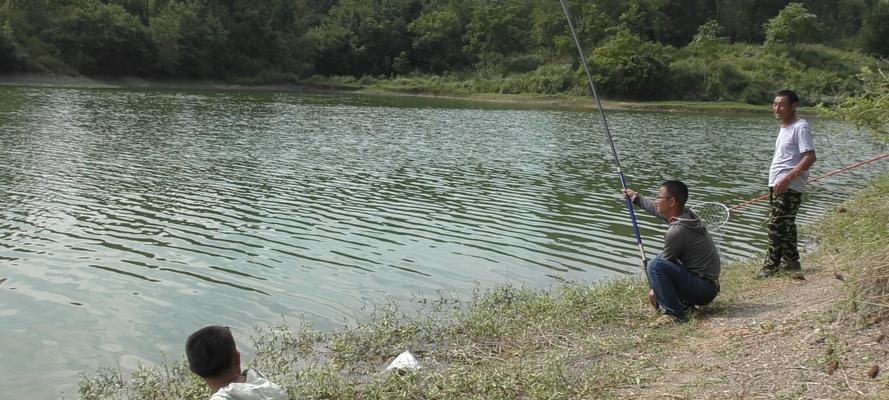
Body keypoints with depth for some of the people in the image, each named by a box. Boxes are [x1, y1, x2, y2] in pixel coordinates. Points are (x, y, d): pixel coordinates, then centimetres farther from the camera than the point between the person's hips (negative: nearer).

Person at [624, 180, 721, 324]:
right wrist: (636, 198, 36)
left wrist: (654, 290, 4)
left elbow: (658, 268, -11)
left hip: (704, 289, -9)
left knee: (655, 265, -24)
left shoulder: (677, 231, -23)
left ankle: (674, 314, -17)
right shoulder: (687, 215, 3)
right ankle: (684, 301, 19)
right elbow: (657, 210, 25)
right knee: (662, 258, 22)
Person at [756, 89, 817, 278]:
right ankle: (791, 261, 26)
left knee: (776, 226, -10)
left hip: (788, 187, -10)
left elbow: (810, 157, -20)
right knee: (785, 225, 16)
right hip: (777, 185, 10)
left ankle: (771, 266, -5)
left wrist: (787, 178, -25)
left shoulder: (800, 127, -13)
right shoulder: (784, 127, 16)